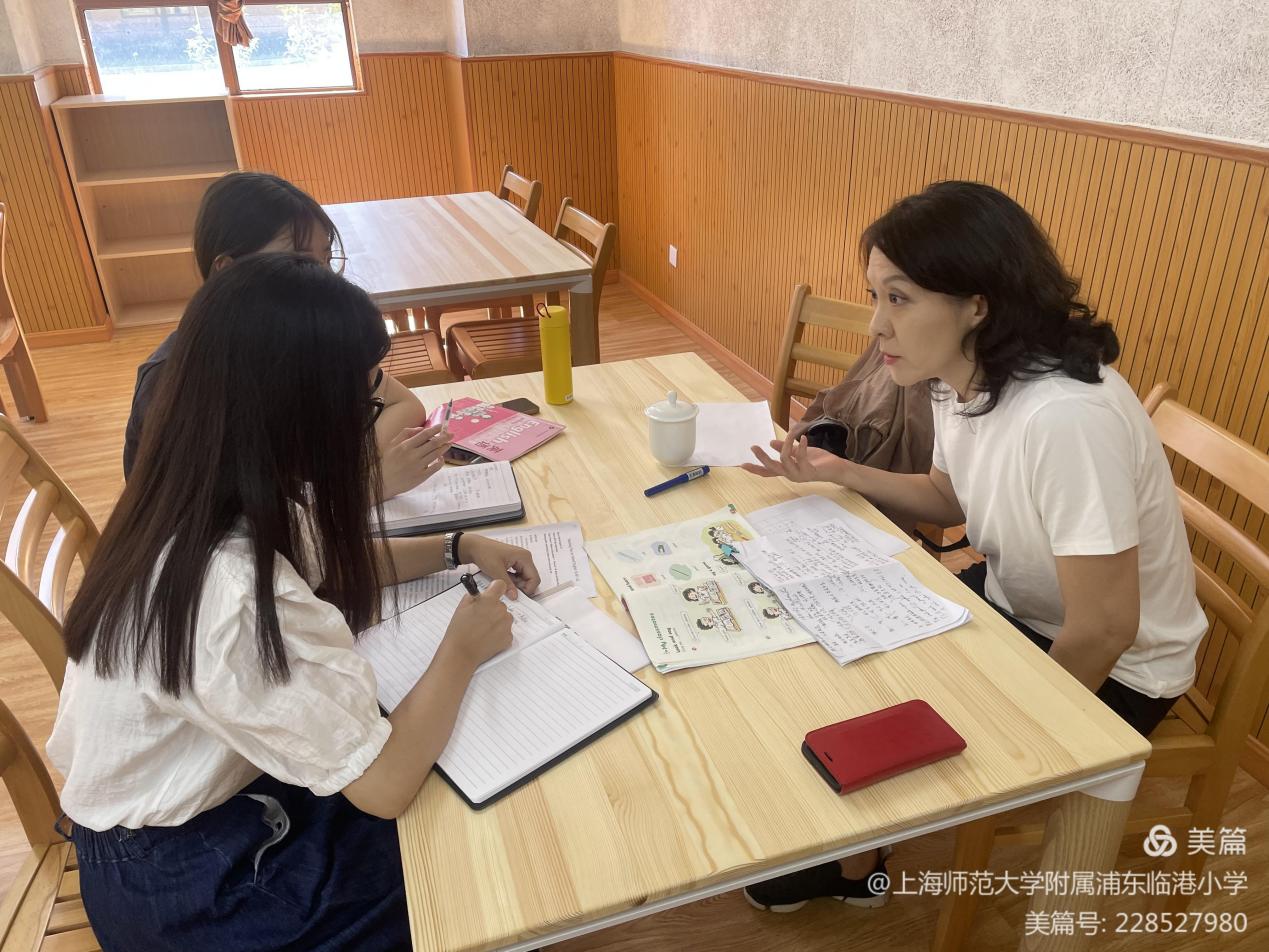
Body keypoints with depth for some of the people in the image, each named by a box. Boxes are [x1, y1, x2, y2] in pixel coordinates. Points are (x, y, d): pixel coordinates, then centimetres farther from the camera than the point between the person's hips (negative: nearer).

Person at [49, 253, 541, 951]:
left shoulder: (198, 504, -11)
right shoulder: (237, 601, -39)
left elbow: (324, 563, 9)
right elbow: (383, 785, -31)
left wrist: (457, 547, -3)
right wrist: (460, 652, -16)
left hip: (195, 789, 7)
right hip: (185, 879, -7)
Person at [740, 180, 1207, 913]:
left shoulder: (1066, 415, -36)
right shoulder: (959, 378, -9)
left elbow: (1103, 629, -30)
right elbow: (956, 499, 9)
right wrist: (843, 474, -6)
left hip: (1111, 670, -7)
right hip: (1014, 604, 8)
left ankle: (857, 866, 26)